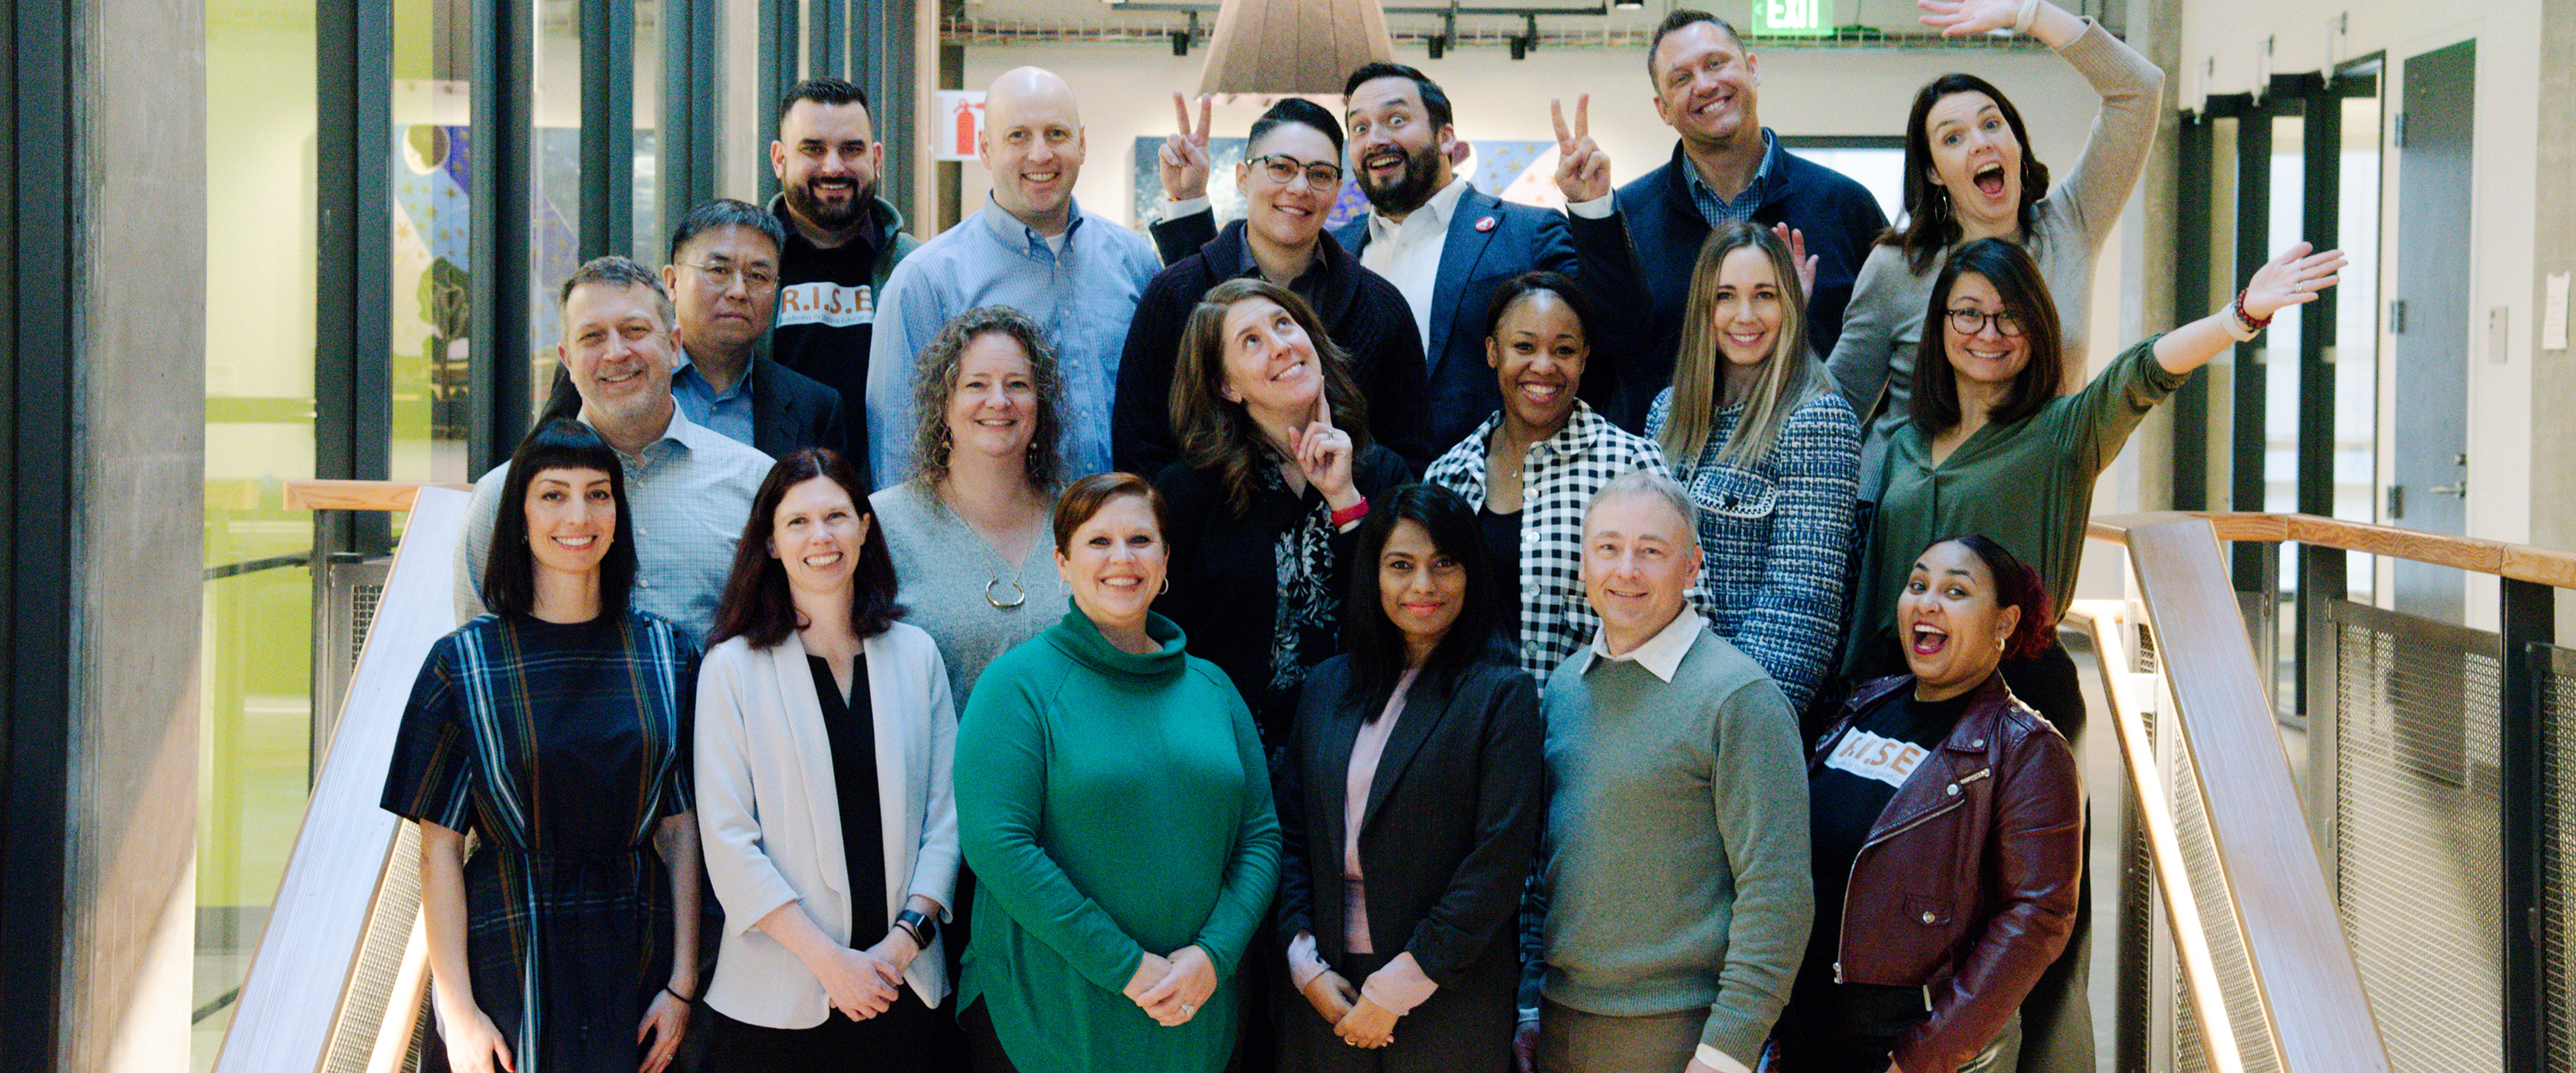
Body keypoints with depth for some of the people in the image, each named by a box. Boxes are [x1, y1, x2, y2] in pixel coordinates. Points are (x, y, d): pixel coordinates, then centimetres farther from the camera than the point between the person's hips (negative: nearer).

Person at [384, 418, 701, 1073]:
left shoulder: (666, 655, 4)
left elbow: (681, 829, 4)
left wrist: (682, 983, -2)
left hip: (636, 962, 2)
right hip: (508, 962, -2)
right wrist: (458, 1010, -10)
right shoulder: (465, 663, -2)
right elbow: (440, 848, -4)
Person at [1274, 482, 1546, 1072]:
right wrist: (1306, 966, -4)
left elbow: (1501, 857, -12)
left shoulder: (1501, 694, -6)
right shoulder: (1327, 687, 9)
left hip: (1450, 1003, -4)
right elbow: (1290, 834, 9)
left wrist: (1397, 987, -13)